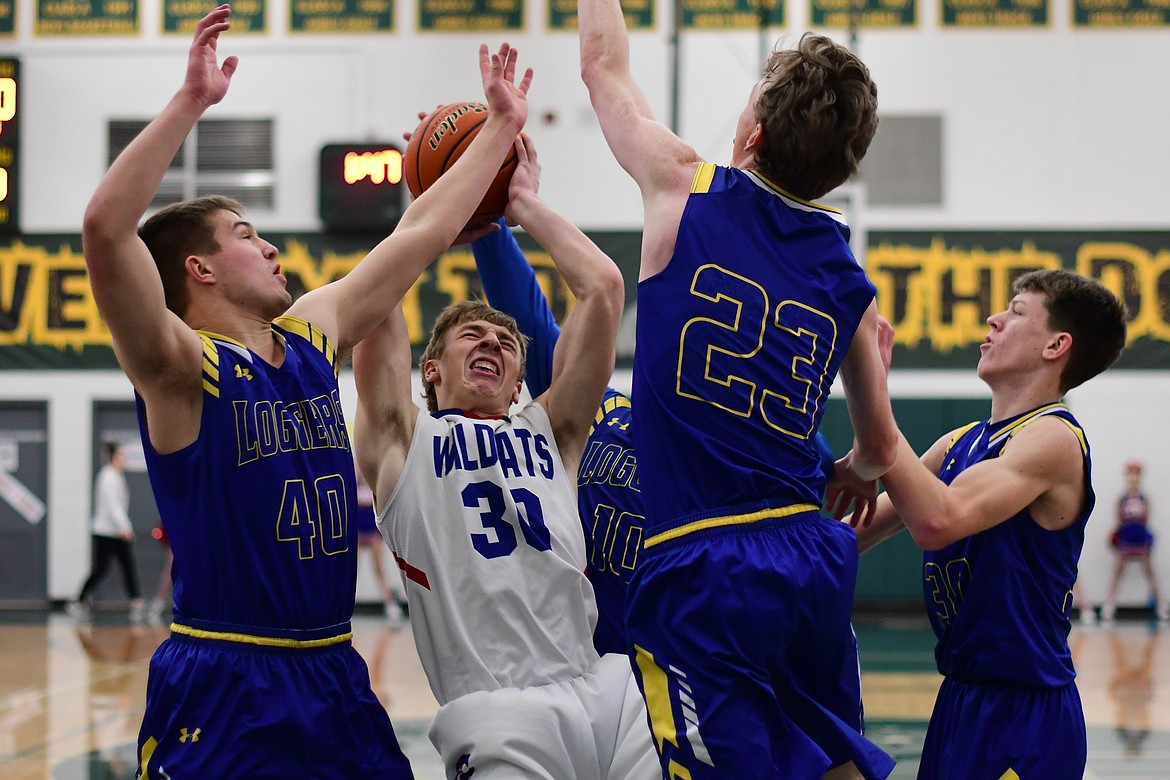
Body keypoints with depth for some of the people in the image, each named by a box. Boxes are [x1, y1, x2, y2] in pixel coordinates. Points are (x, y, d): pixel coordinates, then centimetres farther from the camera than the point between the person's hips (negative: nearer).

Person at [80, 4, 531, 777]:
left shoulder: (313, 335, 11)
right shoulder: (180, 367, -9)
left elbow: (421, 233, 19)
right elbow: (107, 227, -26)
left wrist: (501, 125, 24)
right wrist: (191, 100, -28)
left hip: (333, 677, 7)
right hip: (222, 690, -7)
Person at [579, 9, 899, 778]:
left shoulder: (689, 195, -4)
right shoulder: (850, 281, 8)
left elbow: (605, 64, 12)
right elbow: (879, 450, 17)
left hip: (699, 573, -5)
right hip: (815, 561, 5)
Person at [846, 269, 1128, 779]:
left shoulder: (1053, 438, -16)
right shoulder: (960, 444, 11)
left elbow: (937, 521, -31)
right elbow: (855, 532, 11)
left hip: (1026, 714, -8)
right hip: (962, 699, 8)